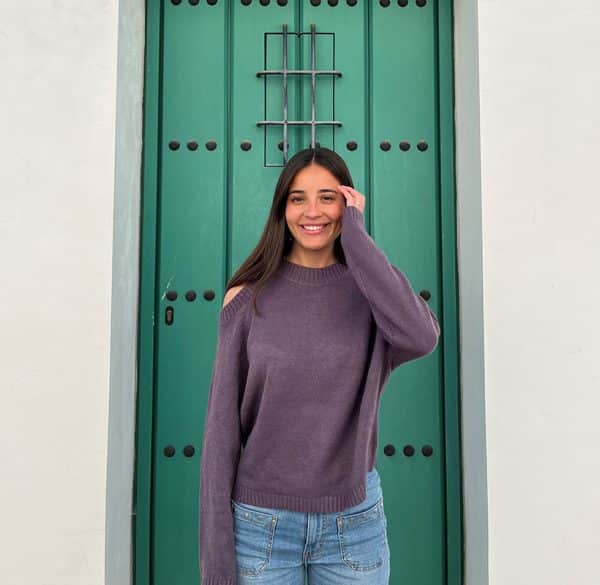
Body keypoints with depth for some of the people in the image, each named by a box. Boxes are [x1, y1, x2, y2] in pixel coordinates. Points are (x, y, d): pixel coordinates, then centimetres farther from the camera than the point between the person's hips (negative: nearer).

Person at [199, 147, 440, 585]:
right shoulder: (249, 297, -5)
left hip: (355, 521, 1)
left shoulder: (370, 286, -3)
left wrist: (355, 236, -18)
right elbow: (223, 424, -4)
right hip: (262, 523, 0)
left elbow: (421, 339, -26)